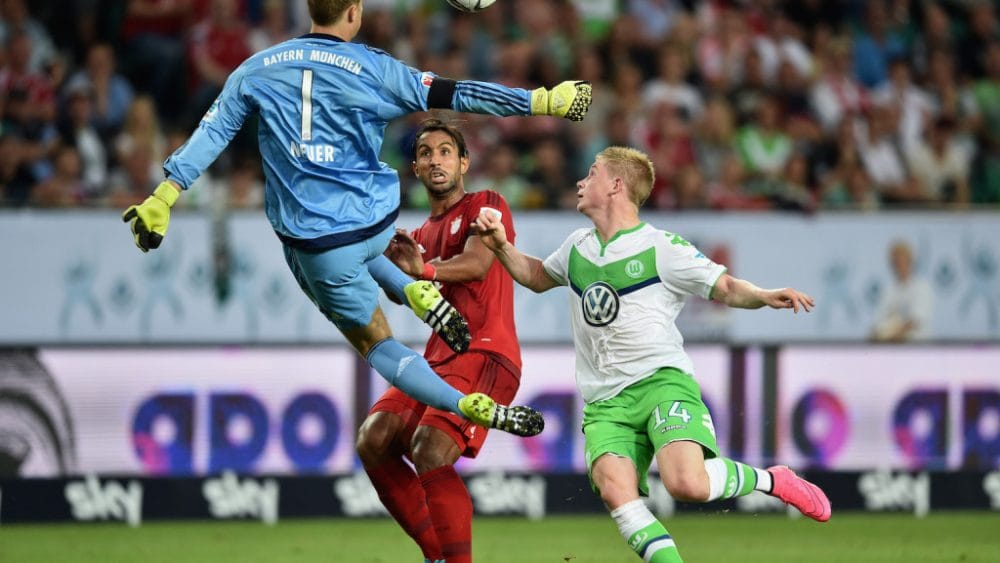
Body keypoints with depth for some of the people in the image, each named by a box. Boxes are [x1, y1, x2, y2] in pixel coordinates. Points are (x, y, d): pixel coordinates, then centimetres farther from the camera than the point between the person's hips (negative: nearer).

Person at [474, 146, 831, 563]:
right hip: (605, 403, 5)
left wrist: (765, 296, -21)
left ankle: (770, 480, 1)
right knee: (614, 490, -26)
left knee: (687, 484, -28)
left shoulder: (661, 248, -2)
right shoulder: (577, 247, 17)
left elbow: (726, 288, -2)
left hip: (662, 381, -5)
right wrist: (501, 247, 20)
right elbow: (538, 277, 37)